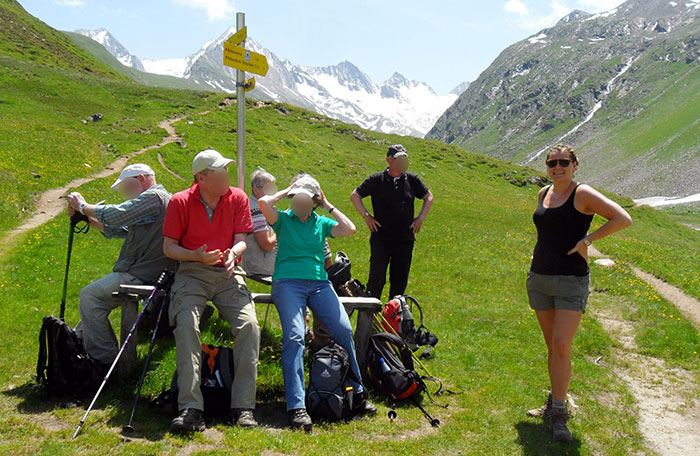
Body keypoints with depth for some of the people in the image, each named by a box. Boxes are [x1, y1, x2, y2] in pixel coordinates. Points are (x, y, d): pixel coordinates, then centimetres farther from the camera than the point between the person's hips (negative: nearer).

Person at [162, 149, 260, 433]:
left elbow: (241, 240, 7)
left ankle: (242, 407, -19)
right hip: (192, 273, -1)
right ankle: (190, 409, -29)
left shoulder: (238, 198, 8)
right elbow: (169, 247, 4)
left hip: (228, 273, 2)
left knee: (249, 325, -23)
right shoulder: (180, 202, 3)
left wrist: (233, 253, -18)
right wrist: (197, 256, -15)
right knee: (186, 324, -29)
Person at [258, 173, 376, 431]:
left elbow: (349, 229, 6)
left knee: (344, 330, -14)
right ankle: (296, 406, -30)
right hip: (287, 282, -3)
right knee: (294, 336, -24)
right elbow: (263, 203, -5)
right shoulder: (283, 219, 14)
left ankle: (357, 393, 2)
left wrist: (328, 206, 13)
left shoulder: (322, 223, 21)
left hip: (319, 282, 3)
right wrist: (286, 192, 10)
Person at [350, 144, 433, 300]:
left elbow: (428, 197, 21)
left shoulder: (412, 180, 6)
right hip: (380, 238, -3)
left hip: (405, 240, 3)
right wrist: (366, 216, -2)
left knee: (400, 281, 9)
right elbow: (355, 196, 8)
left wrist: (421, 218, 9)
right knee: (377, 278, -7)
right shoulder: (376, 180, -1)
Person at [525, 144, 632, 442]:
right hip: (539, 278, 6)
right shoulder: (543, 194, 10)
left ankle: (559, 414, -1)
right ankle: (554, 403, 24)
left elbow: (623, 219, -17)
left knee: (562, 346, -11)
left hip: (572, 281, -6)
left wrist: (587, 240, -14)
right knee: (551, 345, 12)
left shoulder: (583, 194, -10)